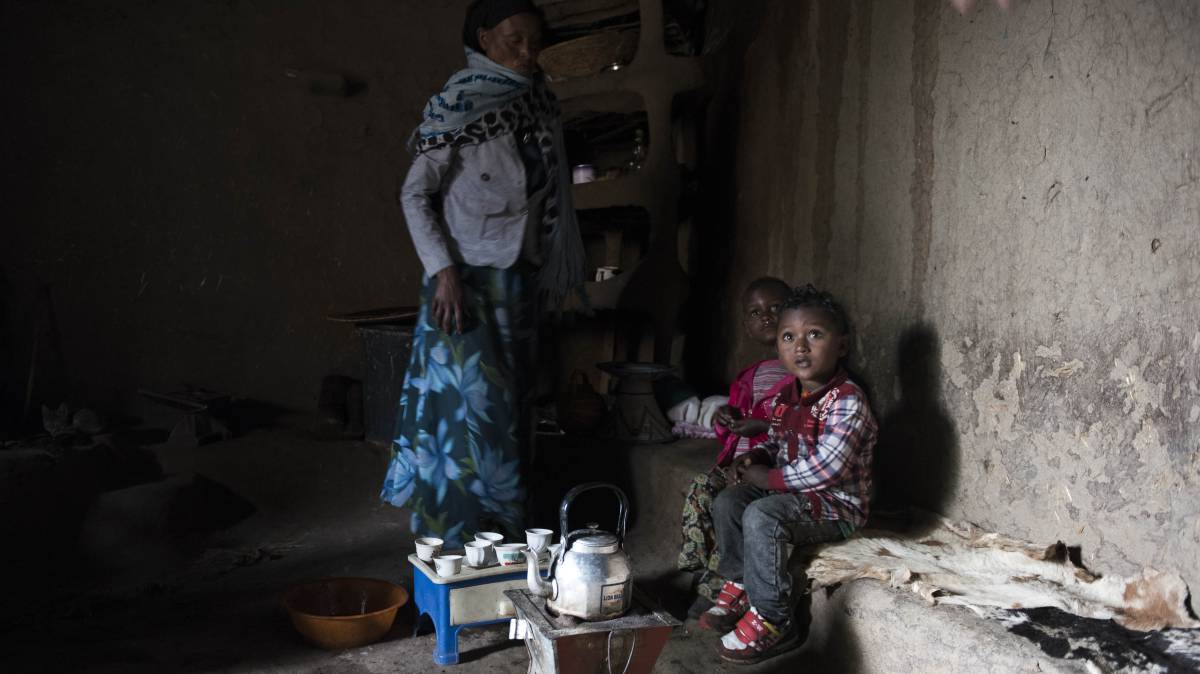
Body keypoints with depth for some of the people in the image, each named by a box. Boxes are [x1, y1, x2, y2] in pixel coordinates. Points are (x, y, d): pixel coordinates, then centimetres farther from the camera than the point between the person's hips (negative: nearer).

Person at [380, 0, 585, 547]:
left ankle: (504, 530, 21)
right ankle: (460, 534, 5)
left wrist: (552, 275, 9)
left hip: (519, 281, 6)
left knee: (509, 405, 10)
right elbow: (415, 194, -9)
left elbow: (551, 198, 12)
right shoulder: (459, 106, -9)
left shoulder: (537, 109, 8)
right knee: (470, 404, -6)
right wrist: (443, 269, -17)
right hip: (468, 280, -6)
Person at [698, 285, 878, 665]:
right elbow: (774, 442, 22)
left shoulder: (847, 402, -22)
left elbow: (825, 468, -30)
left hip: (836, 505, -9)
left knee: (761, 516, -29)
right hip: (790, 492, 9)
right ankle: (739, 588, 15)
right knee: (727, 502, 2)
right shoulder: (788, 396, 6)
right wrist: (756, 460, -2)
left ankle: (771, 621, -19)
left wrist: (769, 479, -19)